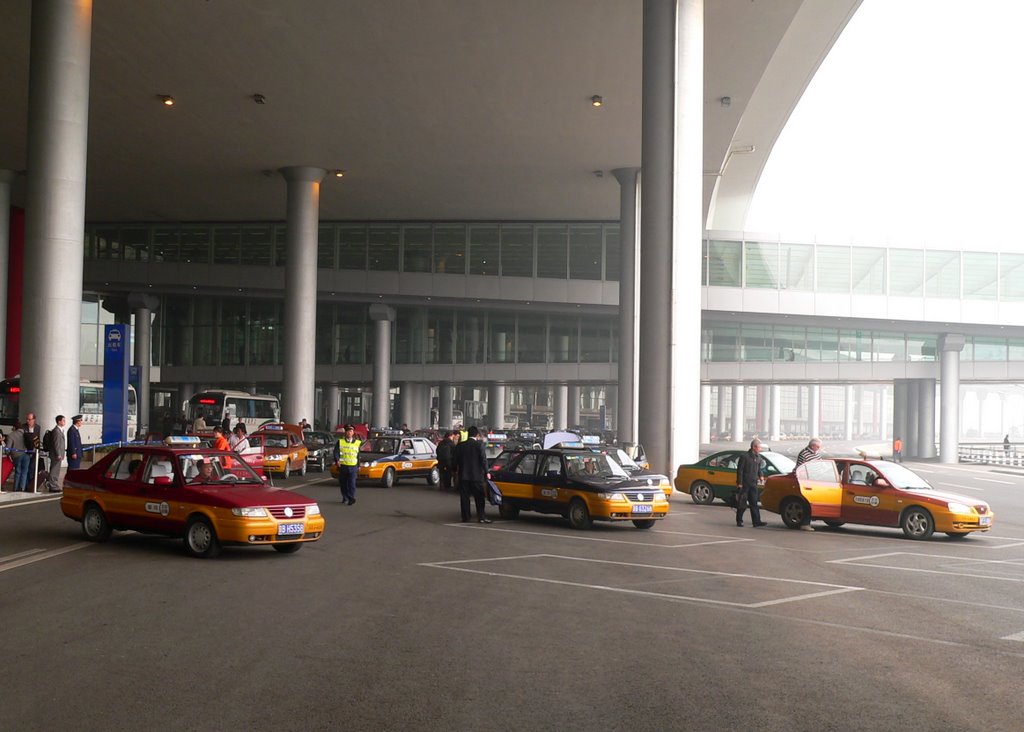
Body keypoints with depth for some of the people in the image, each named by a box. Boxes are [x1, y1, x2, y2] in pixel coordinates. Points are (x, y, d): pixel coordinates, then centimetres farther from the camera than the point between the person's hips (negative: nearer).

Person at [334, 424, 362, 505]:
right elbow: (336, 452, -5)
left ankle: (351, 498, -17)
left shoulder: (358, 443, 9)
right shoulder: (340, 442, 6)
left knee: (352, 483, -13)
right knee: (343, 483, 9)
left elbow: (358, 456, 14)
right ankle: (345, 498, 24)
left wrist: (358, 466, 13)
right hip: (342, 466, 1)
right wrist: (337, 460, -23)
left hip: (353, 466, -1)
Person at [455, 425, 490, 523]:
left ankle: (465, 517, 7)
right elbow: (483, 459, -10)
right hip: (477, 475, -3)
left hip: (463, 475, 3)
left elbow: (456, 460, 4)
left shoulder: (460, 445, 2)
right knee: (480, 497, 5)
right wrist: (486, 472, -2)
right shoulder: (479, 444, -9)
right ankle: (482, 517, 2)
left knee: (464, 497, 8)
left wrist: (456, 471, 17)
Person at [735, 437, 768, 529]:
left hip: (753, 484, 6)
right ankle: (739, 521, 10)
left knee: (754, 504, 3)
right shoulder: (744, 456, -11)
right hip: (744, 484, -6)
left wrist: (760, 476, 5)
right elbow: (739, 470, -11)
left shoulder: (758, 457, 11)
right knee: (742, 504, 1)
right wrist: (739, 483, -14)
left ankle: (756, 521, 0)